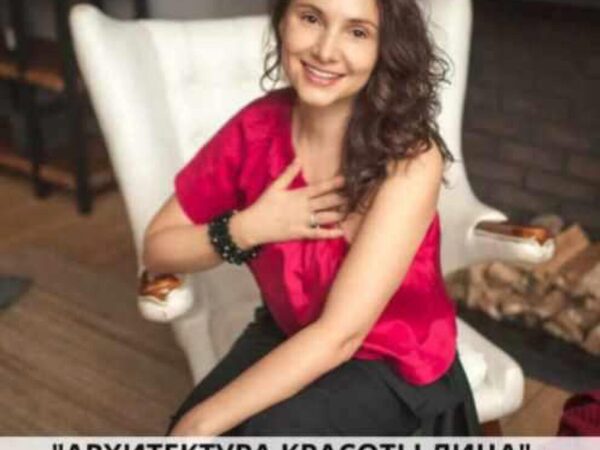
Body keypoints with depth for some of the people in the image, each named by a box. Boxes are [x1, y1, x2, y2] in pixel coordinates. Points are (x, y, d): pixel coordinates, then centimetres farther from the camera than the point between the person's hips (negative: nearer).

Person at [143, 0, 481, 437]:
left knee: (254, 432, -27)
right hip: (290, 339, 4)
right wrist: (246, 229, -20)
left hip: (391, 367, -3)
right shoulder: (259, 126, -11)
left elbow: (340, 334, -28)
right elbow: (157, 248, -1)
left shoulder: (410, 159, -24)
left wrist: (200, 424, -28)